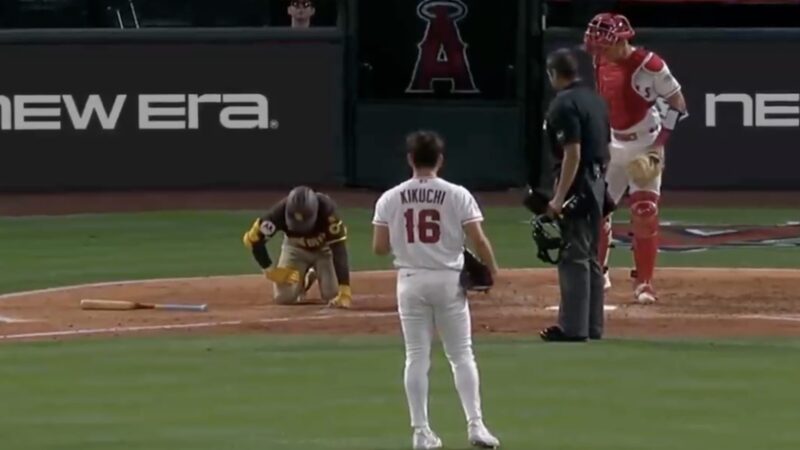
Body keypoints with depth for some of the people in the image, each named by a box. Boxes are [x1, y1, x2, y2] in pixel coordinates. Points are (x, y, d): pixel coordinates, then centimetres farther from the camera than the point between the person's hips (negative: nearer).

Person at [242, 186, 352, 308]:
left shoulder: (326, 209, -41)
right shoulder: (281, 211, -37)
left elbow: (339, 250, -41)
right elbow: (253, 239, -23)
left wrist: (344, 293, -47)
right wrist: (269, 270, -28)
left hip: (324, 248, -1)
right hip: (296, 248, 1)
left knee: (333, 295, -16)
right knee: (283, 298, -13)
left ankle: (317, 273, 17)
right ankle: (306, 279, 20)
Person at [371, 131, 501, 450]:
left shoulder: (390, 199, -1)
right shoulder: (457, 195, -5)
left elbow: (379, 248, 0)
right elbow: (478, 240, -10)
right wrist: (492, 270, 6)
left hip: (411, 282, 1)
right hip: (448, 280, -1)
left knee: (417, 358, 6)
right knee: (461, 355, 5)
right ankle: (475, 424, -3)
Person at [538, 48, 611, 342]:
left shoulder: (564, 104, -15)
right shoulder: (595, 99, 13)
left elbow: (573, 154, -21)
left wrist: (559, 198, -22)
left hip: (576, 184, -9)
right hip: (597, 182, 9)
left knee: (573, 256, -7)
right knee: (590, 256, 14)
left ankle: (573, 327, -8)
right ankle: (592, 326, 17)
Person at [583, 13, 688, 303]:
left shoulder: (649, 66, -20)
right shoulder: (601, 62, 0)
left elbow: (678, 104, -15)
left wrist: (658, 145, -19)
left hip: (644, 146, -6)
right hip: (611, 145, 7)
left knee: (644, 213, -10)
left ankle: (644, 283, 0)